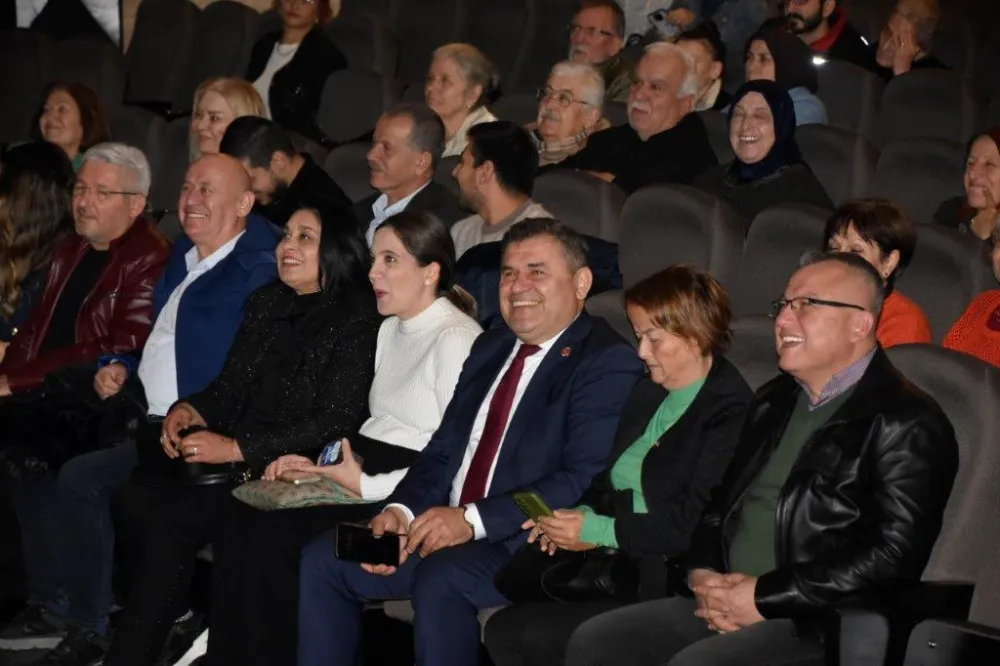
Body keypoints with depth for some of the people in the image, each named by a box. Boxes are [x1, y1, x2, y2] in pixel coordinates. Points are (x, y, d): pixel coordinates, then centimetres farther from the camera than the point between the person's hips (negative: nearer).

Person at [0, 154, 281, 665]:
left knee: (79, 479, -23)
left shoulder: (258, 272, -13)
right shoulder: (183, 256, 16)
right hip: (144, 416, 10)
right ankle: (53, 606, 10)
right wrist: (121, 368, 10)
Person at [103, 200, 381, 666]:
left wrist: (237, 449, -16)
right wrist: (190, 409, -3)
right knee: (138, 497, -19)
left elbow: (335, 423, -14)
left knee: (169, 521, -22)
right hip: (232, 461, 7)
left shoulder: (355, 318, -7)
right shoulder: (265, 302, 15)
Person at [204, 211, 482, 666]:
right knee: (239, 520, -14)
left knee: (273, 537, -23)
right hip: (362, 468, 8)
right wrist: (314, 463, 3)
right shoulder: (390, 329, 19)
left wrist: (366, 485, -16)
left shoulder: (456, 339, -10)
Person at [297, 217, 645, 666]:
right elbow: (442, 451, 18)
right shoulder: (490, 347, 19)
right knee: (322, 561, -6)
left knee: (440, 579, -35)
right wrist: (401, 511, -3)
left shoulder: (608, 363, -8)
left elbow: (583, 481, -18)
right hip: (444, 528, 8)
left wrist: (473, 519, -23)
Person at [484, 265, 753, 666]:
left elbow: (694, 525, -18)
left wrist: (599, 531, -13)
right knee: (502, 630, -12)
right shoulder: (648, 393, 17)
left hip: (667, 585, -8)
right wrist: (582, 515, 0)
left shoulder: (730, 412, -12)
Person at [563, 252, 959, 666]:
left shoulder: (907, 424, -8)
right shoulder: (774, 400, 19)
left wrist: (765, 597, -16)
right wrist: (703, 574, 2)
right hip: (727, 605, 8)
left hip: (817, 623, -8)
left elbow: (895, 554, -17)